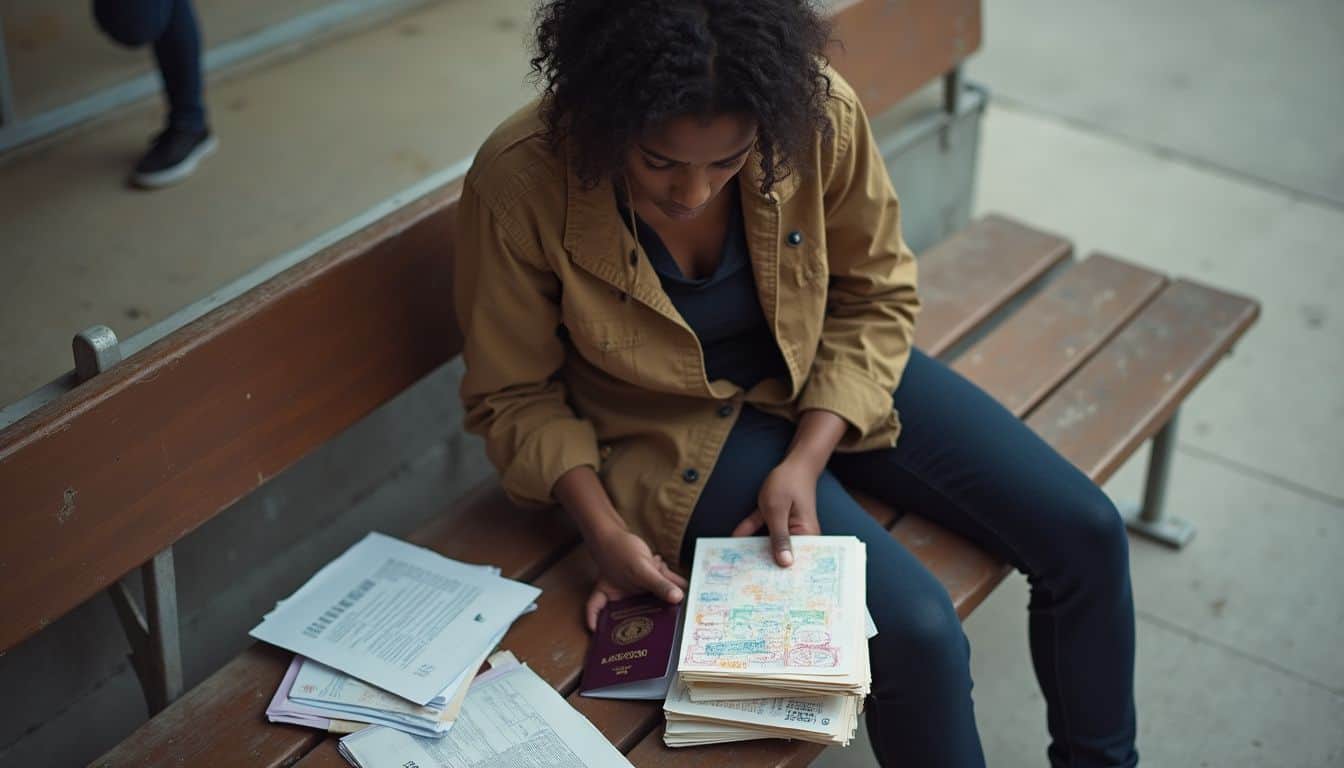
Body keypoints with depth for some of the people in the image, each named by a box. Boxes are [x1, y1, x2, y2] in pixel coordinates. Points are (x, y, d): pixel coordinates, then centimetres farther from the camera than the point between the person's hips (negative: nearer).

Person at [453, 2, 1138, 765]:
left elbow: (877, 296, -6)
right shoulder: (518, 182, -27)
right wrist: (605, 528, -23)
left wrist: (807, 461, -17)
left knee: (1086, 533, -4)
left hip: (828, 381, 4)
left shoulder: (817, 111, -23)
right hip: (678, 431, -3)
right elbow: (514, 395, -11)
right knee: (917, 630, -22)